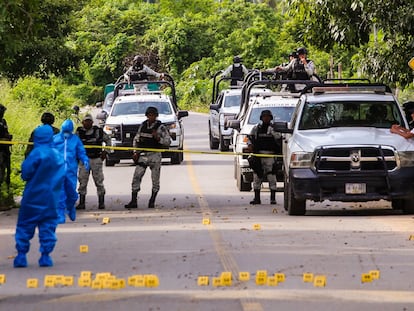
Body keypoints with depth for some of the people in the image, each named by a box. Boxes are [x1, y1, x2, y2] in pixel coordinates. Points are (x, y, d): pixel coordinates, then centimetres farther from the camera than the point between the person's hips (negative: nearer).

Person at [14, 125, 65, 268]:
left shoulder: (37, 153, -14)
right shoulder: (58, 155, 5)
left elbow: (26, 173, -15)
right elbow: (63, 177, 12)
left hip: (33, 198, -4)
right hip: (51, 199, 4)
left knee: (25, 225, 4)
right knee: (48, 226, 9)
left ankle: (21, 255, -1)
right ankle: (45, 255, 4)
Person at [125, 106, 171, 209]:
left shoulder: (161, 127, -3)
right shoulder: (143, 125, 9)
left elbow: (168, 142, -4)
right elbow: (136, 139, 17)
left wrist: (158, 138, -20)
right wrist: (135, 152, 6)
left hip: (155, 155, -3)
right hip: (143, 155, 3)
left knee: (155, 180, 1)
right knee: (136, 177, -6)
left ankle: (152, 201, 11)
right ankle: (133, 201, -4)